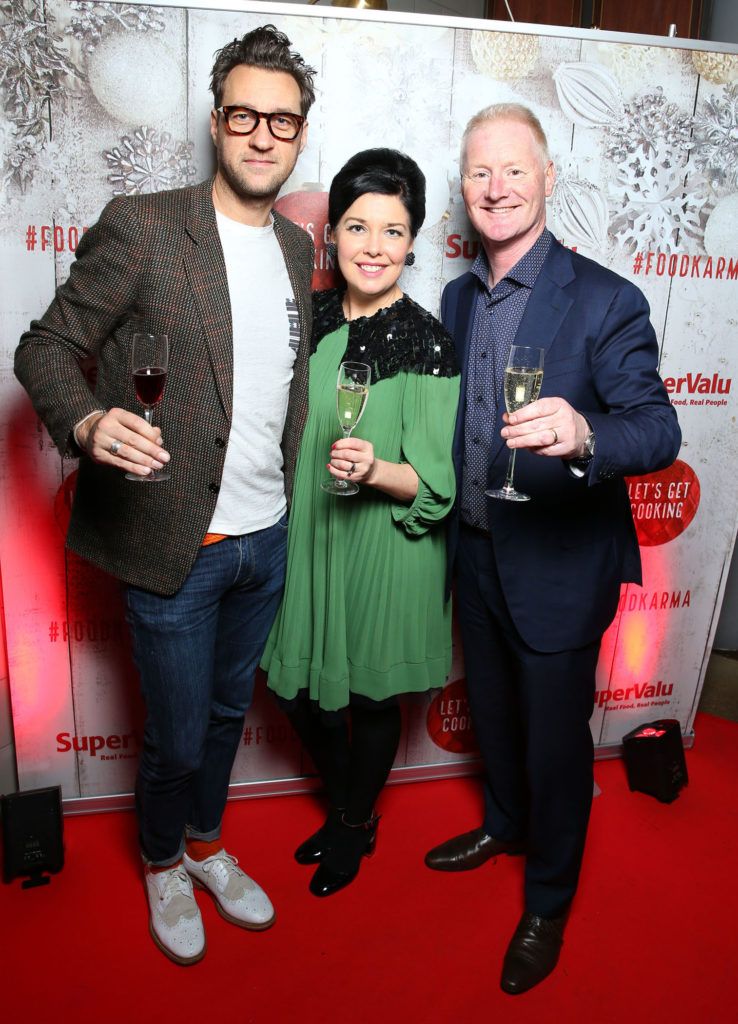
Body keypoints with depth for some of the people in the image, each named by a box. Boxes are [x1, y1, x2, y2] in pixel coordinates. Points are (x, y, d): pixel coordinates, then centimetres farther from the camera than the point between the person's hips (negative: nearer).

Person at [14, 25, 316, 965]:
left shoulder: (296, 247, 9)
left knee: (229, 711, 23)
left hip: (266, 538, 6)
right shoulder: (141, 225, -11)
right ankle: (162, 865, 42)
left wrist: (287, 497, 14)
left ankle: (205, 845, 49)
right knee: (177, 738, 10)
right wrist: (89, 423, -30)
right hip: (175, 544, -5)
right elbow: (46, 346, -9)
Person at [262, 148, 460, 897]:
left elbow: (438, 480, -14)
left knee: (372, 698, 13)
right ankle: (343, 808, 45)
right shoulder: (312, 319, 1)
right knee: (297, 692, 15)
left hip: (388, 551, -5)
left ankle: (356, 827, 42)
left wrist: (375, 470, -33)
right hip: (309, 537, 5)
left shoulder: (427, 342, -14)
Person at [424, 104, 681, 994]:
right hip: (477, 554, 6)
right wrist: (448, 518, 10)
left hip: (558, 565, -6)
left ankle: (548, 904, 36)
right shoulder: (458, 296, 4)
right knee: (491, 710, 25)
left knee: (555, 738, 11)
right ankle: (505, 823, 54)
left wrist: (582, 435, -46)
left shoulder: (605, 301, -16)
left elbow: (659, 429, -25)